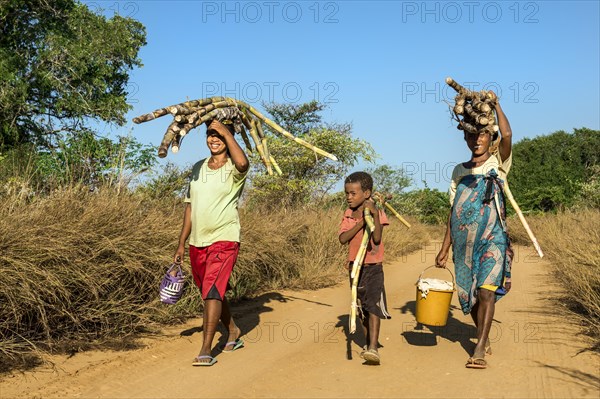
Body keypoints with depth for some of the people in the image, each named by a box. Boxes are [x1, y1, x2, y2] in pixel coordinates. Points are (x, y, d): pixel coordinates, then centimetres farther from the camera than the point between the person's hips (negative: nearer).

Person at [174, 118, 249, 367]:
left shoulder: (233, 169, -6)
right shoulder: (198, 168, 11)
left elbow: (243, 163, -34)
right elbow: (190, 206, 15)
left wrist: (226, 132, -24)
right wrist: (182, 243, 13)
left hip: (224, 240, -7)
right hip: (197, 243, 7)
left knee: (212, 291, -16)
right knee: (211, 293, 17)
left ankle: (206, 351, -13)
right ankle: (234, 333, 38)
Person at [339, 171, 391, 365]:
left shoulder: (377, 213, -8)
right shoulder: (348, 214, 5)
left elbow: (377, 238, -22)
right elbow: (342, 238, -10)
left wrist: (374, 214, -29)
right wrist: (360, 222, -20)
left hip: (373, 267, -5)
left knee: (373, 305, -16)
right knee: (361, 307, 13)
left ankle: (373, 348, -22)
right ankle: (368, 342, 28)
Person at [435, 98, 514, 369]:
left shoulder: (498, 163, 4)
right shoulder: (459, 171, 14)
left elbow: (507, 136, -18)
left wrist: (495, 103, -9)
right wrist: (445, 249, 11)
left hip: (492, 239, -4)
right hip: (464, 242, 4)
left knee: (486, 290, -15)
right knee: (469, 294, 8)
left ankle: (479, 350, -14)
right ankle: (485, 339, 29)